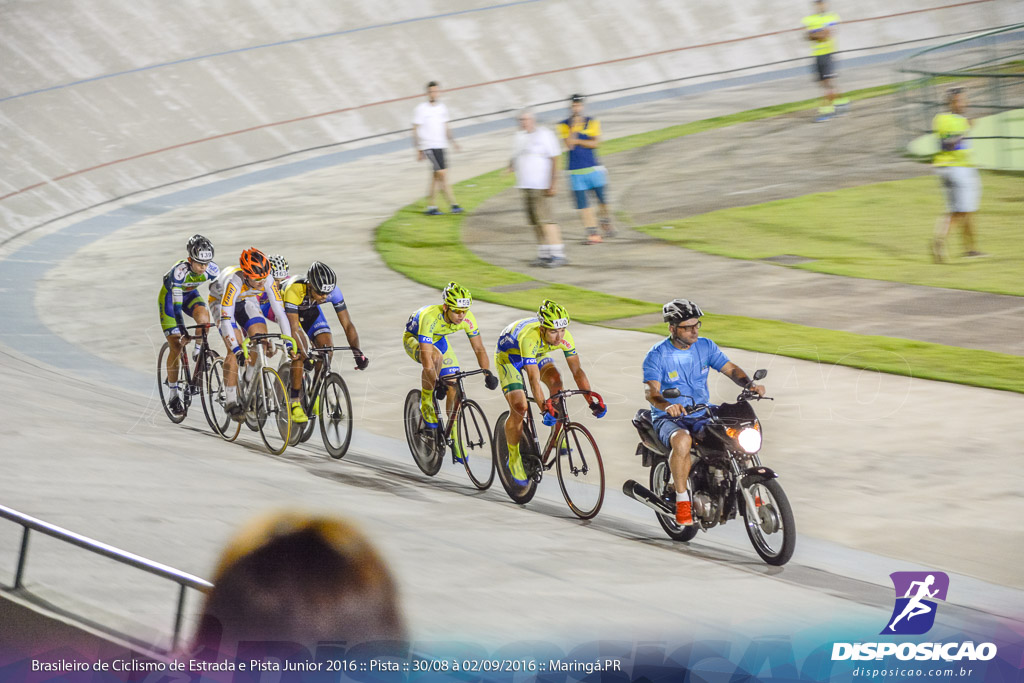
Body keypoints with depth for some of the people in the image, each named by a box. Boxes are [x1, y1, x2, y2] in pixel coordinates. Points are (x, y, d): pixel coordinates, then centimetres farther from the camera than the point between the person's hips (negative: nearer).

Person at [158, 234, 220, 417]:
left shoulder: (211, 270, -24)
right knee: (176, 346, -10)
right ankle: (174, 394, 0)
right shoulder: (180, 271, -37)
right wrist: (183, 332, -40)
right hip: (169, 296, -4)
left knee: (204, 317, -31)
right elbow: (176, 304, -37)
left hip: (189, 294, 4)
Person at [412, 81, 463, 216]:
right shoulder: (421, 109, -6)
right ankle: (453, 204, -12)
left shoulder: (442, 107, 11)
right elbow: (415, 130, -5)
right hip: (429, 146, -7)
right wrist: (418, 150, -9)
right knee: (443, 174, -13)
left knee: (435, 177, 8)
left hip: (441, 146, 7)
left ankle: (430, 206, 14)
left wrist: (452, 141, 8)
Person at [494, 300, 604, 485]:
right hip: (508, 354, -5)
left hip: (537, 354, 5)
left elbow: (577, 370, -22)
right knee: (519, 407, -17)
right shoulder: (530, 338, -43)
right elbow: (534, 379, -47)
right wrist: (544, 410, -55)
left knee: (556, 382, -24)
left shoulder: (565, 337, -27)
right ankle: (513, 460, 2)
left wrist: (592, 402, -30)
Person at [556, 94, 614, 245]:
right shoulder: (564, 125, 3)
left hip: (594, 169, 1)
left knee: (602, 198, 2)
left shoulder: (592, 122, 5)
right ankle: (592, 234, -4)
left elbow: (596, 143, -6)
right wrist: (574, 126, -15)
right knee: (582, 203, -6)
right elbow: (569, 145, -11)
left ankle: (606, 224, 27)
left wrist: (576, 141, -10)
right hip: (576, 172, -1)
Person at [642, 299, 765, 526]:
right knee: (682, 440, -39)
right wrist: (667, 405, -43)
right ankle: (682, 499, -26)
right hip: (669, 419, -4)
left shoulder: (705, 346, 5)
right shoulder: (656, 356, -9)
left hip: (701, 416, 4)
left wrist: (750, 384, -19)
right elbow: (651, 391, -21)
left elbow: (730, 369, 2)